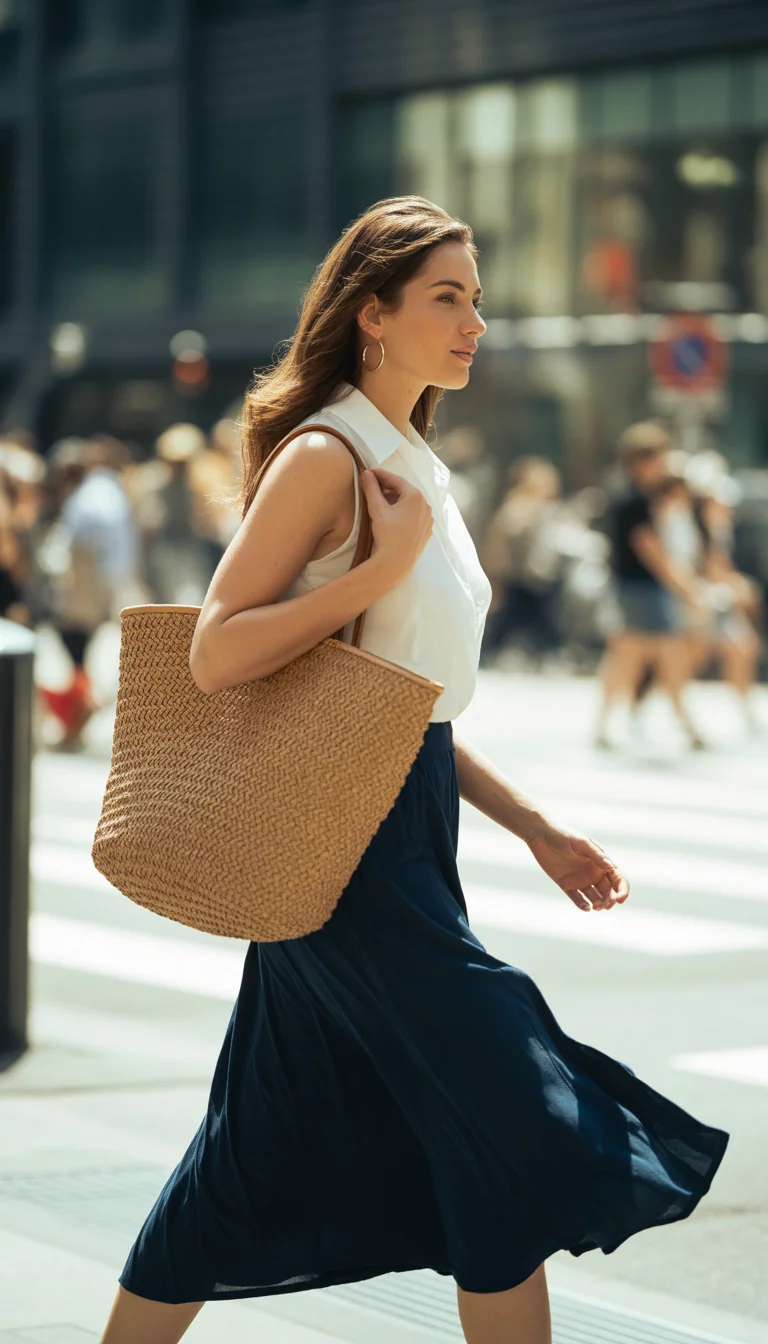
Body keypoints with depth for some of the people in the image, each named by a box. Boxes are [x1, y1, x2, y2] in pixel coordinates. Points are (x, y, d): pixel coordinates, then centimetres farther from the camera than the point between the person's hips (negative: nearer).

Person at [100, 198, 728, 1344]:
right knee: (513, 1121, -8)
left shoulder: (411, 467, 16)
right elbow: (216, 656, -20)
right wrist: (386, 565, -22)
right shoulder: (324, 459, -12)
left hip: (406, 826, 9)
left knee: (272, 1144, 13)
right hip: (347, 829, -9)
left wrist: (535, 827, 17)